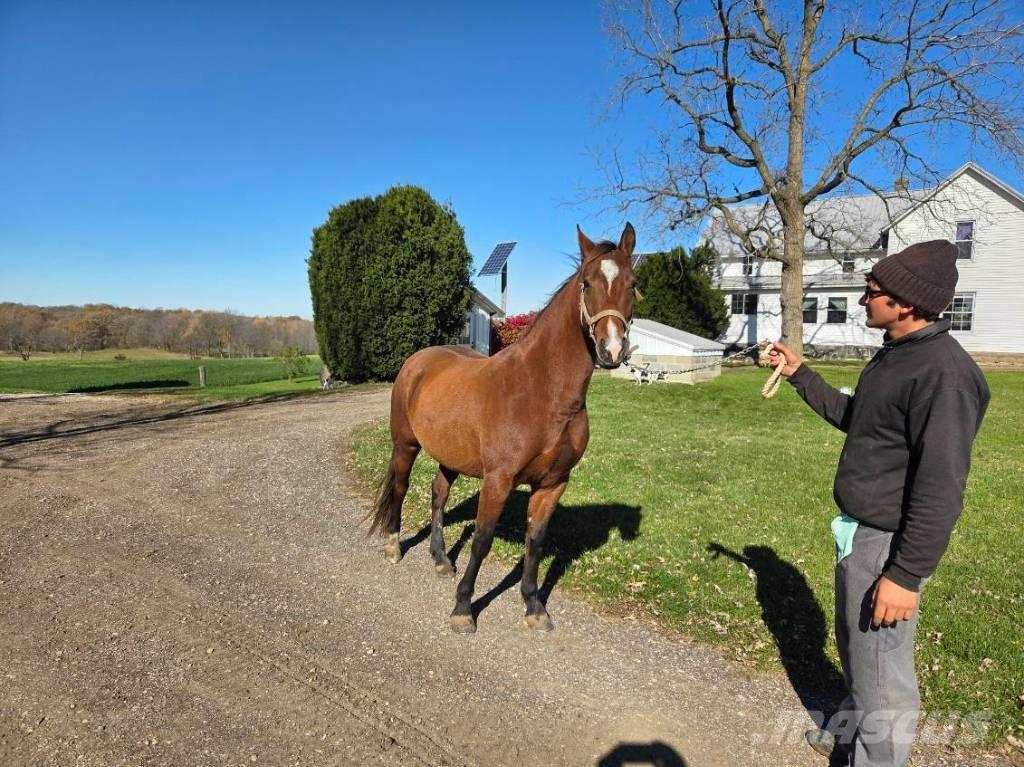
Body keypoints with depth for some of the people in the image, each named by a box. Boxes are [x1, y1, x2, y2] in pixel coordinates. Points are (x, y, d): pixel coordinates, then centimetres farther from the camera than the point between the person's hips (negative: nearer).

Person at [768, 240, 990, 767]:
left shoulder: (942, 371, -23)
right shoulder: (893, 356, 8)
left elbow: (941, 486, -26)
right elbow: (854, 418, 24)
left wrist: (906, 574, -25)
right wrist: (799, 374, 18)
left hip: (887, 542, -10)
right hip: (860, 530, 10)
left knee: (881, 670, 6)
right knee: (855, 647, 26)